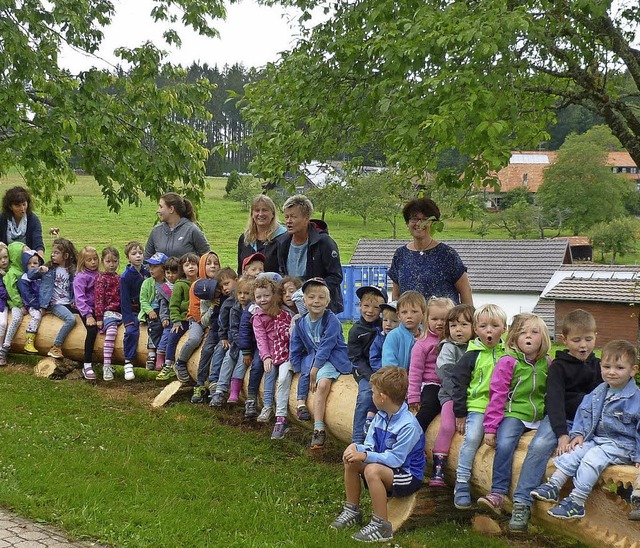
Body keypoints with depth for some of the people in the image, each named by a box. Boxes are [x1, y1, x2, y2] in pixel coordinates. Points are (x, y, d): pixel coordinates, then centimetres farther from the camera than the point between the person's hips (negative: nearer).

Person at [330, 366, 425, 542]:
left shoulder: (408, 425, -25)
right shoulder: (380, 417, 2)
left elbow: (395, 459, -27)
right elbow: (369, 447, 4)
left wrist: (364, 456, -31)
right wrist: (357, 449, -19)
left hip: (409, 476, -9)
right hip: (385, 466, 9)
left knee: (372, 470, -33)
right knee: (351, 459, -1)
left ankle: (381, 526, -24)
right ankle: (352, 510, 12)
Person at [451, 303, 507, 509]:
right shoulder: (471, 357, 3)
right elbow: (459, 385, 5)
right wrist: (460, 413, 3)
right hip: (478, 406, -2)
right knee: (471, 439, -20)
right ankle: (461, 484, -13)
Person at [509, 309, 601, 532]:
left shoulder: (599, 366, 12)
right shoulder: (558, 367, -1)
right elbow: (554, 400, -13)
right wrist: (562, 434, -28)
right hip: (559, 419, -3)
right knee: (539, 446, -30)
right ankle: (522, 503, -27)